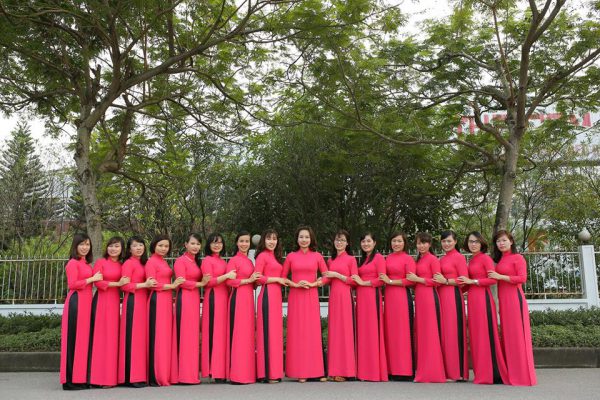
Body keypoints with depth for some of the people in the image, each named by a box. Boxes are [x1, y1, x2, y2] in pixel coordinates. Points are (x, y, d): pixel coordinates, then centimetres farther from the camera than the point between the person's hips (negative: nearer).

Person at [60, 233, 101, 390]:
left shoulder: (86, 263, 18)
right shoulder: (73, 262, -6)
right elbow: (72, 284, -16)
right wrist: (92, 278, -12)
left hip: (86, 302, 9)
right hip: (76, 302, -9)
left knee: (84, 339, 10)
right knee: (74, 339, -5)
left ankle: (81, 377, 17)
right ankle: (72, 380, 1)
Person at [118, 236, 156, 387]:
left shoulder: (143, 263, 18)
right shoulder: (128, 263, -5)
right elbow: (125, 286, -14)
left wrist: (149, 284, 1)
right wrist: (144, 285, -17)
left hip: (143, 302, 8)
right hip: (133, 302, -8)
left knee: (142, 337, 8)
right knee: (133, 337, -7)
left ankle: (141, 374, 12)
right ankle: (132, 376, -3)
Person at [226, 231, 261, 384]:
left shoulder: (249, 261, 18)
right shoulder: (234, 260, -4)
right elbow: (229, 281, -14)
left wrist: (254, 281, 5)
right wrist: (248, 280, -14)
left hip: (249, 298, 8)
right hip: (238, 298, -8)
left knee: (248, 334, 8)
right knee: (238, 334, -7)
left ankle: (247, 372, 14)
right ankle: (237, 374, -2)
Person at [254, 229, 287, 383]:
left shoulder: (275, 257, 20)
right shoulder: (262, 256, -4)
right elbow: (257, 278, -13)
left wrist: (284, 281, 3)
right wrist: (277, 279, -8)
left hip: (276, 295, 8)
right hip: (267, 295, -8)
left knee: (275, 331, 8)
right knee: (268, 331, -6)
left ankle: (274, 372, 13)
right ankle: (268, 373, -2)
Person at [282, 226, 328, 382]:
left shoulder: (317, 256, 6)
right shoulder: (291, 256, 6)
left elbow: (326, 276, 5)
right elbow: (282, 277, 6)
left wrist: (313, 284, -8)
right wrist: (296, 284, -9)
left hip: (312, 297, 0)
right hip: (295, 297, 0)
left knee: (313, 331, 0)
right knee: (297, 332, 0)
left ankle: (316, 371, 7)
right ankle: (299, 371, 6)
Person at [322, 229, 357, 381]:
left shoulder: (351, 259, 0)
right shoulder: (330, 260, 16)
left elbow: (354, 281, -6)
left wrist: (337, 275, -11)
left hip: (345, 297, -5)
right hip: (333, 296, 5)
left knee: (345, 330, -5)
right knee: (333, 331, 4)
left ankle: (345, 370, -1)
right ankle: (334, 370, 9)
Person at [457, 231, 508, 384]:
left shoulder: (486, 258, -4)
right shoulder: (471, 261, 17)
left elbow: (493, 279, -13)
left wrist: (472, 281, -12)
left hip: (483, 299, -8)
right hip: (472, 300, 8)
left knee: (485, 334, -6)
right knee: (475, 335, 8)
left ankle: (492, 374, -1)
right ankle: (481, 373, 13)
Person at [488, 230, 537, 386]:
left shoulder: (518, 258, -3)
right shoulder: (500, 260, 17)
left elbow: (522, 278, -14)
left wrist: (500, 276, -14)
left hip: (514, 299, -7)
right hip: (503, 300, 7)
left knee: (517, 335, -5)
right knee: (507, 335, 8)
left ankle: (522, 375, 2)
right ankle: (511, 374, 13)